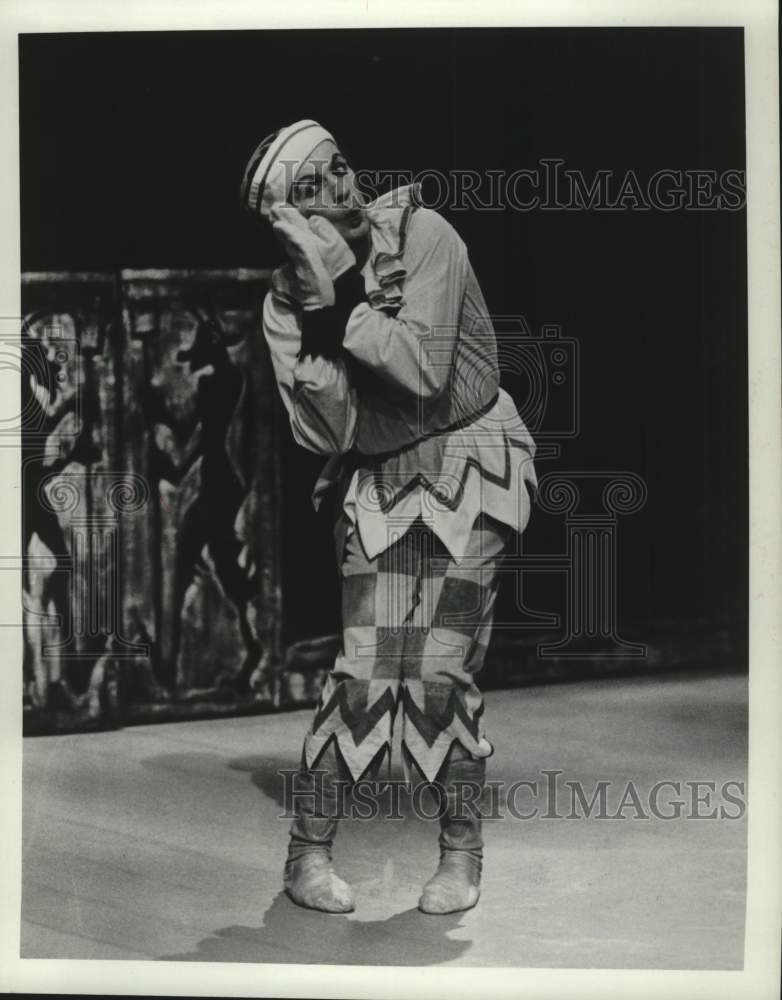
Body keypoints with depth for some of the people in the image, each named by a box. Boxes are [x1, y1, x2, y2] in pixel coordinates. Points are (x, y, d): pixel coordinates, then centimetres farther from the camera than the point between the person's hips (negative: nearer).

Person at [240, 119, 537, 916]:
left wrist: (343, 304, -25)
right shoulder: (287, 298, -4)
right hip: (378, 477, 2)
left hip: (467, 459, -2)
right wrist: (321, 313, -23)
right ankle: (308, 851, 12)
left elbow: (426, 370, -23)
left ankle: (461, 849, 14)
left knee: (440, 670, -8)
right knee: (363, 669, -6)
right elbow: (325, 433, -13)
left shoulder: (420, 235, -13)